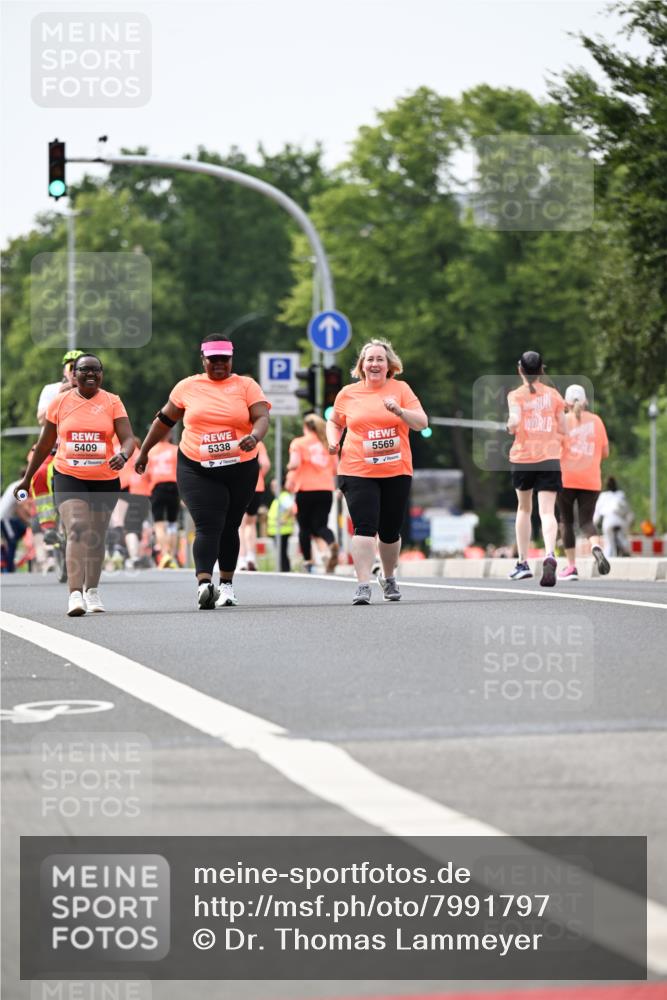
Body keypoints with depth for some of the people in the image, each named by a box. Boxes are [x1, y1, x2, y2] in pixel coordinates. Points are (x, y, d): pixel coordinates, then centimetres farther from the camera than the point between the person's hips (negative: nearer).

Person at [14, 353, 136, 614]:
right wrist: (27, 478, 15)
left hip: (105, 480, 2)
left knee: (96, 537, 14)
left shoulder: (112, 402, 0)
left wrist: (123, 456, -32)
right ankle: (75, 595, -31)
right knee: (76, 530, -21)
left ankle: (92, 591, 35)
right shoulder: (60, 403, 2)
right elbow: (44, 445, 11)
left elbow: (128, 438, -9)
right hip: (69, 478, -1)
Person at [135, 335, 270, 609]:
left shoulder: (246, 386, 2)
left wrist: (254, 436, -31)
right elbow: (165, 419, 16)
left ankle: (226, 585, 24)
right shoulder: (188, 387, 6)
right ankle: (204, 585, -30)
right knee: (207, 526, -16)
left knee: (229, 528, 11)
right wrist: (144, 451, 20)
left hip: (240, 469, 1)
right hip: (196, 470, -1)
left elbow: (262, 416, -10)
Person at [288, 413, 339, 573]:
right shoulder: (328, 444, 11)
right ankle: (332, 544, -30)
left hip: (305, 489, -3)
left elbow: (295, 464, -13)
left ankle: (308, 562, 7)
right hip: (326, 489, 3)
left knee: (305, 527, 10)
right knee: (320, 525, 3)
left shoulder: (298, 443, 0)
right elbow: (335, 470, 12)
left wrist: (289, 467, 9)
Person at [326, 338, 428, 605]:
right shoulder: (348, 394, 6)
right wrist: (333, 441, 1)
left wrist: (399, 411, -23)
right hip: (357, 472, -1)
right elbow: (334, 422, 22)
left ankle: (389, 577, 34)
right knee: (364, 527, -15)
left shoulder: (400, 389, 3)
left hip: (396, 472, 1)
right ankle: (363, 585, -17)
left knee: (390, 531, 10)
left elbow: (422, 423, -5)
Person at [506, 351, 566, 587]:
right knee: (547, 511, -9)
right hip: (549, 459, 0)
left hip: (522, 457, 0)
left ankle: (523, 563, 24)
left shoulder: (516, 395, -2)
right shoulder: (553, 395, 5)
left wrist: (510, 427, 3)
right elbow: (563, 429, 6)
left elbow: (515, 421, -19)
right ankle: (549, 555, -36)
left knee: (524, 508, 20)